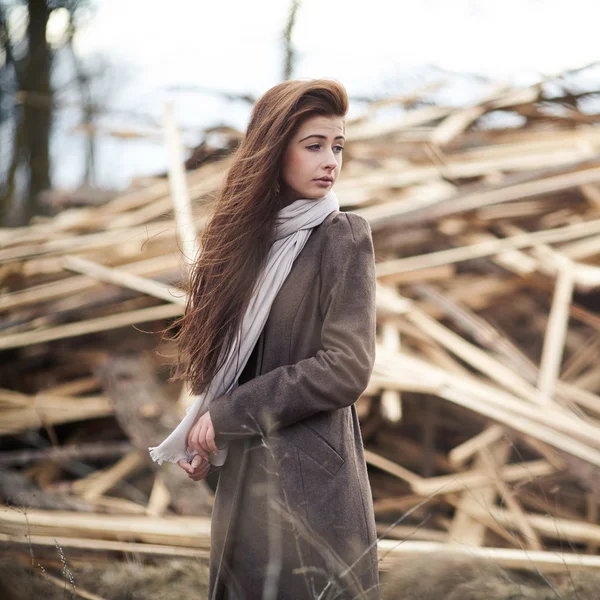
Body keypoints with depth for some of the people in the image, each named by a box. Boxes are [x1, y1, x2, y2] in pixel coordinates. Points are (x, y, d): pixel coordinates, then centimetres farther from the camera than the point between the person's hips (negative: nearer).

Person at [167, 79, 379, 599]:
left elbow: (346, 369, -16)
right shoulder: (251, 235, 7)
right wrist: (206, 438, -6)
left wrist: (228, 416, -12)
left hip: (309, 477, -5)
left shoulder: (344, 237, -8)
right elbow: (220, 352, 10)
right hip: (242, 472, 5)